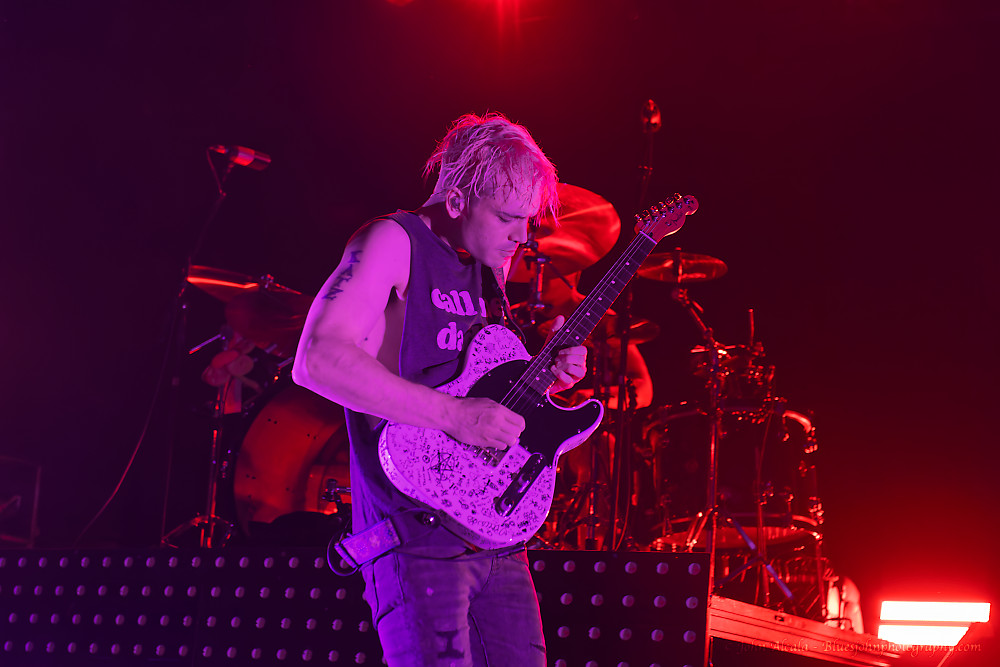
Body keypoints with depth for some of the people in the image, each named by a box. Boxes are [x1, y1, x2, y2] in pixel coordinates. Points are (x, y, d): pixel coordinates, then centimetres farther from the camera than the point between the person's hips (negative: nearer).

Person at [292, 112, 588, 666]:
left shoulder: (490, 267, 17)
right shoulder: (394, 242, -8)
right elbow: (316, 360, -23)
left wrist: (542, 379, 6)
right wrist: (456, 416, -24)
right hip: (420, 531, -8)